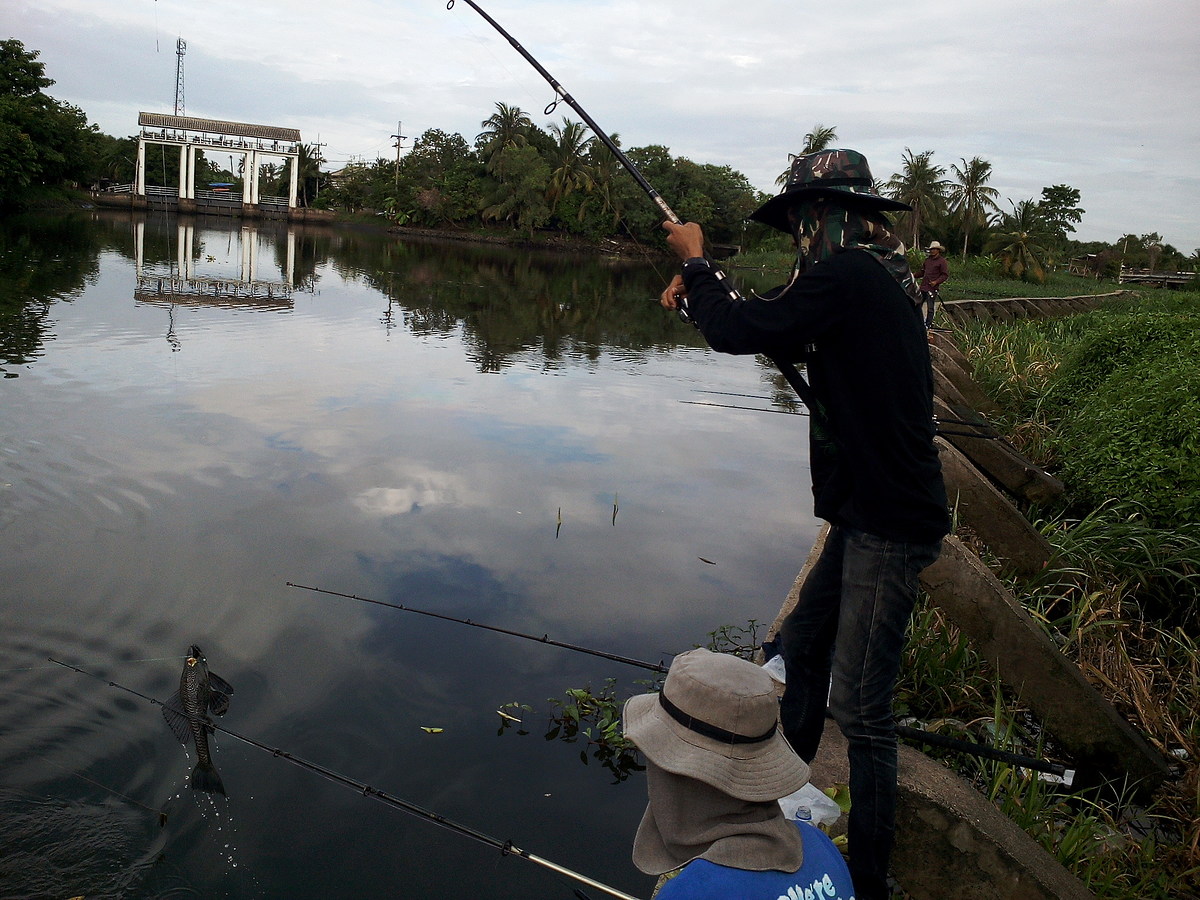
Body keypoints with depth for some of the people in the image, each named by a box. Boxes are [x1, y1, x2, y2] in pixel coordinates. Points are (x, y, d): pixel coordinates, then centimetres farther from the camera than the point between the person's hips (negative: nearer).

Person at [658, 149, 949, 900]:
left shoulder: (847, 274, -18)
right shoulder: (882, 275, 13)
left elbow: (738, 333, -19)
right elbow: (788, 342, 23)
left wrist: (697, 261, 0)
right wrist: (701, 292, 12)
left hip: (891, 525, -10)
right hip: (870, 512, 10)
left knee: (859, 707, -4)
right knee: (800, 647, 19)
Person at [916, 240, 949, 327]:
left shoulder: (942, 261, -5)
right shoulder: (927, 259, 15)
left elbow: (945, 275, -8)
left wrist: (936, 282, -20)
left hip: (932, 288, -7)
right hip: (923, 287, 7)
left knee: (930, 307, -1)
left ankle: (928, 324, 9)